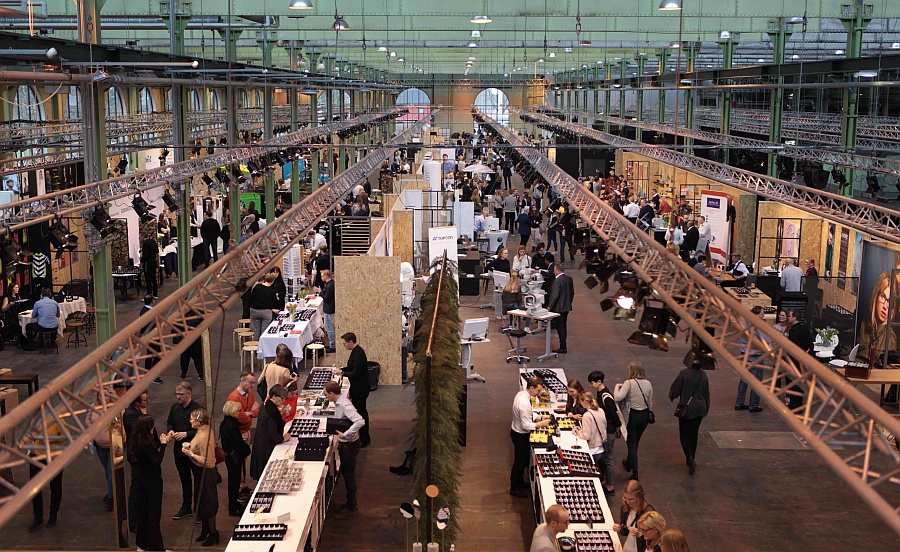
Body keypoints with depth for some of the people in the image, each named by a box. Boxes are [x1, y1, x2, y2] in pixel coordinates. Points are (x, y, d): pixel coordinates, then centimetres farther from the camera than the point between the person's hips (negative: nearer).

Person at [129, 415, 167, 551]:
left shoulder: (137, 441, -1)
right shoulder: (145, 444, -27)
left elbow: (155, 446, 8)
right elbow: (157, 462, -23)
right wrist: (163, 444, -19)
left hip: (142, 480, 9)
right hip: (152, 481, -9)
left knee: (142, 511, 18)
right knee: (154, 514, 2)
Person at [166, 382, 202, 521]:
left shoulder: (198, 408, -16)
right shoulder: (175, 407, 4)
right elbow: (169, 422, 19)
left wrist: (186, 434, -23)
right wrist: (171, 430, -2)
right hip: (179, 448, 6)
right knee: (184, 479, 18)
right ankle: (186, 508, 30)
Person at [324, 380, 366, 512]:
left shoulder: (345, 405, -27)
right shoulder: (339, 402, 3)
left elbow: (360, 421, -39)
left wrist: (345, 434, -34)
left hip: (350, 444, -10)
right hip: (344, 443, 10)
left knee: (349, 475, 4)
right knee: (345, 473, 20)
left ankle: (351, 506, 18)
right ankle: (350, 502, 35)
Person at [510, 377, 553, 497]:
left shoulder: (521, 394, -4)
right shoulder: (524, 403, -34)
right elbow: (526, 425, -29)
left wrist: (539, 418, 1)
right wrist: (541, 423, -20)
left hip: (517, 432, 9)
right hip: (521, 435, -9)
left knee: (523, 459, 25)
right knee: (520, 461, 9)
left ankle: (520, 482, 44)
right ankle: (514, 488, 26)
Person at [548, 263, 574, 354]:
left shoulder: (557, 281, -21)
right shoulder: (569, 279, 5)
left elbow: (555, 295, -22)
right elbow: (572, 292, 13)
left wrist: (549, 306, -12)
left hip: (558, 308, -8)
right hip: (567, 307, 8)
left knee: (560, 327, -2)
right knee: (563, 326, 16)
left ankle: (563, 348, 1)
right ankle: (563, 346, 20)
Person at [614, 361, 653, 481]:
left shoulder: (629, 383, -19)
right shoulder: (648, 384, -2)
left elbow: (618, 397, -27)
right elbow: (650, 403, 6)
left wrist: (617, 386, -8)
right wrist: (649, 417, 20)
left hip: (632, 415, -5)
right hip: (644, 415, 5)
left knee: (632, 443, 5)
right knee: (636, 441, 24)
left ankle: (634, 470, 0)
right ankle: (629, 462, 44)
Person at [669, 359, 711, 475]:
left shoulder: (684, 373, -16)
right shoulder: (703, 375, -1)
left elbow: (675, 388, -9)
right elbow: (706, 393, 8)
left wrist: (671, 396, 14)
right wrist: (706, 408, 20)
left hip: (686, 408, -4)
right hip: (700, 409, 4)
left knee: (684, 435, 4)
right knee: (694, 434, 17)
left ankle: (691, 459, -15)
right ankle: (691, 459, 27)